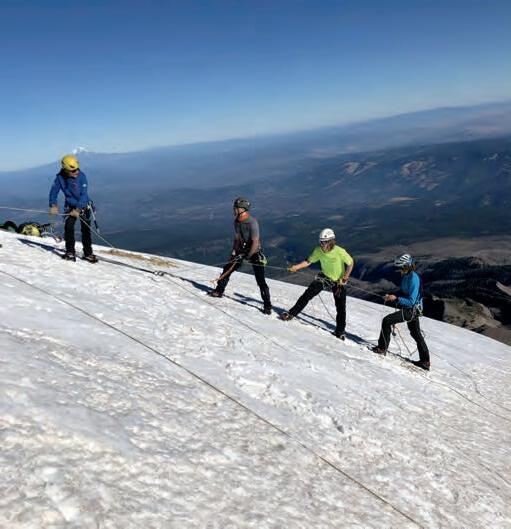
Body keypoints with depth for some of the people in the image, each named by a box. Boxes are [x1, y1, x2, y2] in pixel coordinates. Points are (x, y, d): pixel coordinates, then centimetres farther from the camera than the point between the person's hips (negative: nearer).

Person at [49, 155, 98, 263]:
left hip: (83, 206, -2)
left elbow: (84, 194, -24)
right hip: (70, 206, 2)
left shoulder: (81, 176, -21)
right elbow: (54, 191, -6)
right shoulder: (60, 177, -13)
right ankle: (70, 252, 0)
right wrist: (53, 205, -22)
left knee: (86, 230, 0)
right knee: (68, 228, -11)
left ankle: (88, 253, 11)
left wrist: (78, 209, -32)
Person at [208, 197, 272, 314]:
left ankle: (267, 306, -3)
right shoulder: (237, 221, -1)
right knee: (227, 269, 13)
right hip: (242, 250, 8)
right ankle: (219, 291, 33)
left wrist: (247, 257, -21)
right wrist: (233, 252, 1)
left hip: (255, 252, -8)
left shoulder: (252, 222, -26)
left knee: (260, 280, -12)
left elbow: (255, 243, -26)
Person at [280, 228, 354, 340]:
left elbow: (350, 263, -15)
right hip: (324, 277, 3)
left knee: (341, 307, 1)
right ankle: (292, 313, 6)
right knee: (307, 294, -8)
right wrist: (296, 267, -21)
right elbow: (308, 261, -6)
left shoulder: (340, 252, -28)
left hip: (338, 281, -3)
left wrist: (344, 278, -22)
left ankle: (340, 331, 19)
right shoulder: (318, 251, -16)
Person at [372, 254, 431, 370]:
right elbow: (404, 293, 19)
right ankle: (425, 361, 30)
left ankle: (382, 348, -3)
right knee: (416, 334, 18)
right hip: (413, 310, 10)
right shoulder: (407, 276, 6)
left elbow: (411, 301, -26)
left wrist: (396, 298, -28)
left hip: (410, 310, -10)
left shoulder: (413, 279, -23)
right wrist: (391, 297, 7)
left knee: (387, 320, -13)